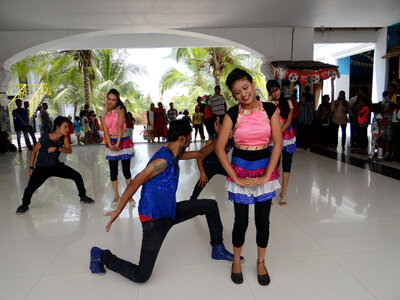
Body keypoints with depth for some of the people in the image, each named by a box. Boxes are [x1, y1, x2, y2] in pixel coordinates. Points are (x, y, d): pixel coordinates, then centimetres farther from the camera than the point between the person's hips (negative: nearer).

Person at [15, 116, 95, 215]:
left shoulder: (64, 137, -10)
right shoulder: (45, 138, -22)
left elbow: (69, 150, -12)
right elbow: (34, 151, -9)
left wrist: (57, 148, -29)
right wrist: (31, 168, -7)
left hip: (56, 166, 4)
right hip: (41, 168, -4)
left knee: (77, 176, -4)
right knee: (31, 187, -21)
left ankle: (83, 197, 19)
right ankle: (25, 205, 12)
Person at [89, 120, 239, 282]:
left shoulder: (172, 154, 3)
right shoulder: (163, 160, -25)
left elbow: (200, 154, 19)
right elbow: (135, 183, -23)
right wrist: (118, 211, -18)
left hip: (170, 211, 9)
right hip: (154, 220, -9)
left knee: (211, 205, 10)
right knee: (141, 276, -6)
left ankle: (218, 249, 25)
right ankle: (101, 255, 16)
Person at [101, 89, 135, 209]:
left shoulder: (120, 110, -5)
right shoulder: (103, 114, 5)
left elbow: (120, 127, -15)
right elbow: (105, 130, -4)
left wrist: (118, 143, -23)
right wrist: (110, 145, -18)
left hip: (124, 142, -3)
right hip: (111, 144, 3)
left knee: (126, 170, 0)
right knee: (113, 171, 6)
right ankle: (116, 196, 20)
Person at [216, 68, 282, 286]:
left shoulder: (270, 109, -4)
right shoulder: (233, 114, -6)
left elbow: (278, 144, -5)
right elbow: (219, 148, -9)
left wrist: (266, 176, -10)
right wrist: (236, 178, -11)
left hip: (265, 168, 1)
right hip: (240, 168, -1)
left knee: (263, 220, 10)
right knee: (241, 221, 7)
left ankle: (261, 262, 33)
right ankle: (236, 261, 32)